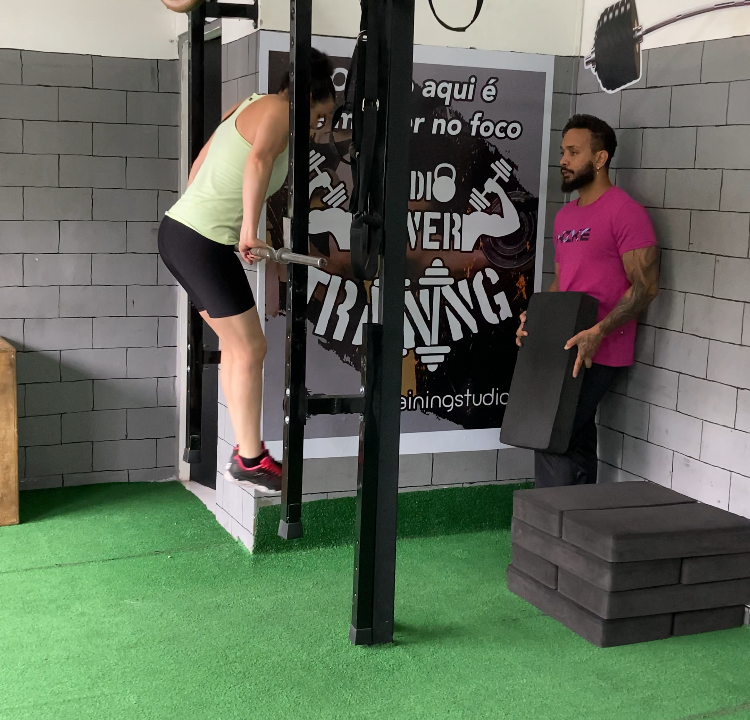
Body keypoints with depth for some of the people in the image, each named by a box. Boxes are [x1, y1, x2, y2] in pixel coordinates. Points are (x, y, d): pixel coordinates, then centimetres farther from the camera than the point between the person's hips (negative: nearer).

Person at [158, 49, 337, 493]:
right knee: (250, 348, -1)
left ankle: (246, 450, 22)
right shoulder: (278, 109, -8)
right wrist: (250, 229, -30)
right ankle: (250, 461, 8)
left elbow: (200, 165, 26)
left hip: (179, 229, 10)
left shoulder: (249, 106, 18)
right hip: (203, 243, -10)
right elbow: (258, 161, -29)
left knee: (235, 344, 15)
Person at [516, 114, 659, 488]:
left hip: (599, 352, -8)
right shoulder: (565, 215, 16)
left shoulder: (625, 211, -11)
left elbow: (645, 286, -15)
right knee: (577, 442, 13)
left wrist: (598, 332, -24)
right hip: (565, 346, 8)